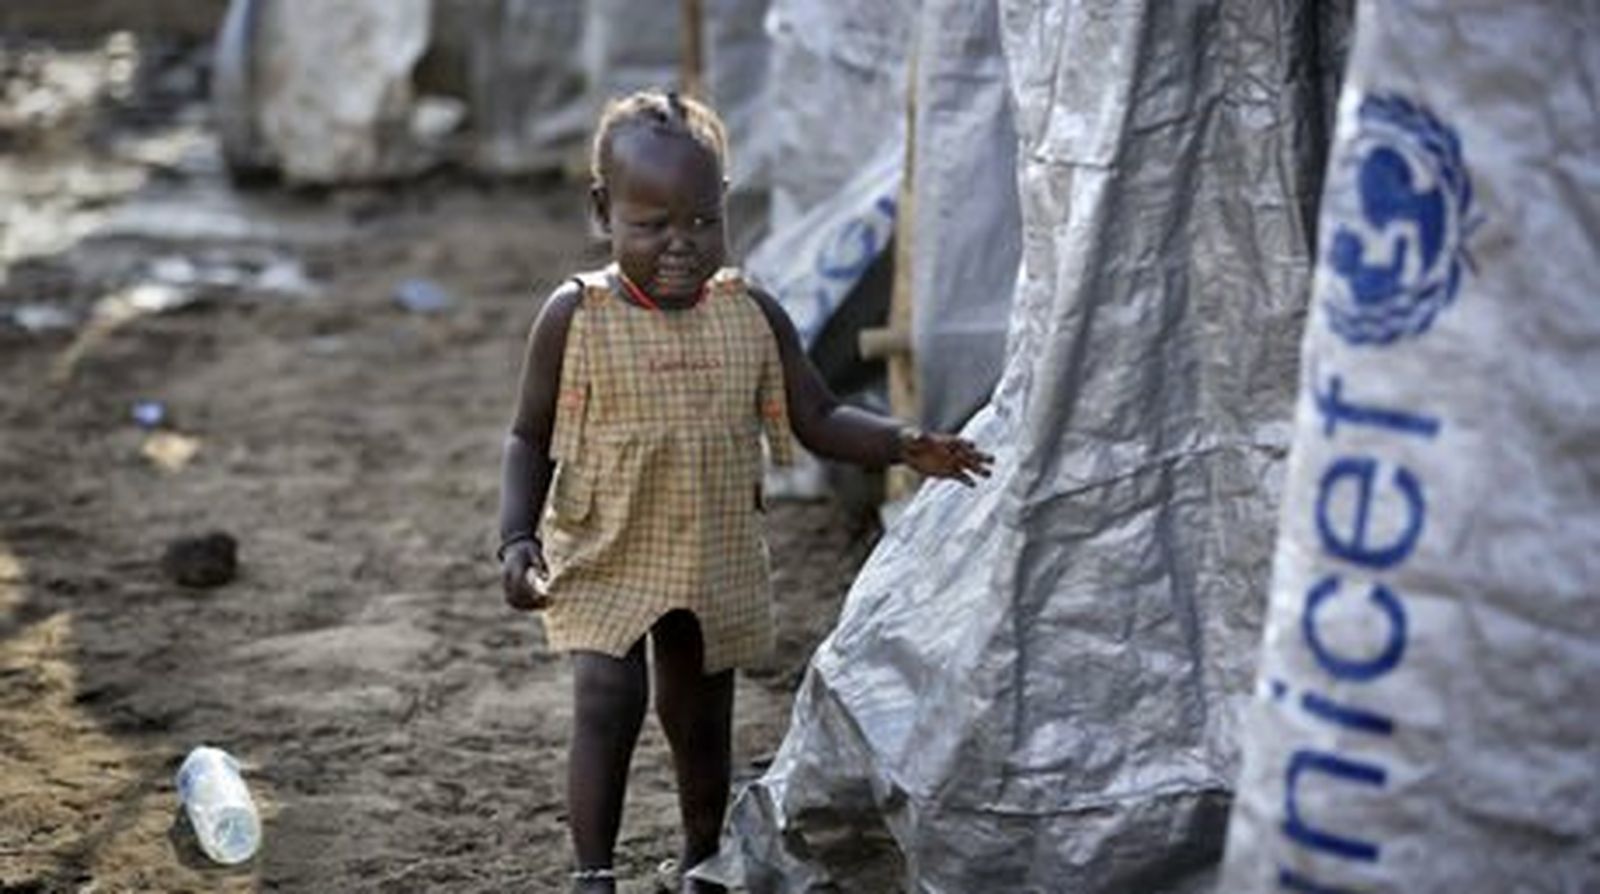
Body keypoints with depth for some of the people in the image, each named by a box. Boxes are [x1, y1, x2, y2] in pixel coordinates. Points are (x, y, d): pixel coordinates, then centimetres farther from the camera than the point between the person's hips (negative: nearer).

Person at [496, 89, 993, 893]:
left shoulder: (751, 314, -5)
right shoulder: (576, 316, -12)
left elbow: (818, 419, -1)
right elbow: (529, 439, -5)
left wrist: (904, 445, -17)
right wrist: (517, 539, -17)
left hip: (714, 564, 3)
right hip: (603, 558, -3)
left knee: (701, 718, 16)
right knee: (608, 703, -19)